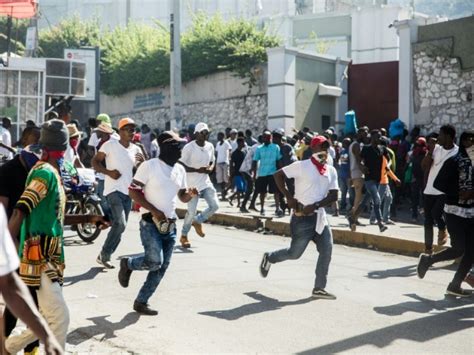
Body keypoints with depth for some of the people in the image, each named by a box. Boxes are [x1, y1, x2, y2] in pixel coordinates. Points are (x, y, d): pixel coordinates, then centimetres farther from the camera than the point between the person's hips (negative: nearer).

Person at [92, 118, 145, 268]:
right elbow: (95, 161, -2)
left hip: (128, 192, 7)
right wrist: (108, 172, -17)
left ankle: (104, 256, 23)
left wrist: (143, 163, -9)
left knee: (119, 226, 10)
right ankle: (105, 254, -3)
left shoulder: (136, 149, 11)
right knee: (120, 224, -19)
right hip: (113, 190, -6)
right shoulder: (110, 145, -4)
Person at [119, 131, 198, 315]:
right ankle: (128, 264, 11)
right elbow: (133, 191, -10)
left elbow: (182, 196, 18)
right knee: (155, 261, -19)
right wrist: (154, 210, -18)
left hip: (170, 225, 7)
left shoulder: (180, 170, 10)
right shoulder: (149, 166, -10)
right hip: (151, 223, -6)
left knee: (162, 267, 5)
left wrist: (190, 194, -6)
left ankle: (141, 302, 18)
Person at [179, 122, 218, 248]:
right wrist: (197, 170, -24)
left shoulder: (210, 146, 6)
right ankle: (184, 236, 18)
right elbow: (181, 165, -13)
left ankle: (197, 221, 25)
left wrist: (210, 168, -5)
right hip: (193, 184, -6)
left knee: (214, 206, -3)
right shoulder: (189, 147, -14)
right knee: (191, 211, -4)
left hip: (206, 182, 6)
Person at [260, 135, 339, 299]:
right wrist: (289, 197, -14)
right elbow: (278, 175, -7)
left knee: (326, 250, -2)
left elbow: (333, 195, 4)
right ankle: (269, 258, 29)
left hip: (319, 215, 6)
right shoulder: (302, 166, -8)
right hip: (302, 217, -6)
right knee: (295, 253, 0)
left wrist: (315, 205, -11)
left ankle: (319, 288, 8)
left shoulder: (331, 171, 8)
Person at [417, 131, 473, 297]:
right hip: (456, 211, -5)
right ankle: (428, 259, 18)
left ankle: (455, 285, 12)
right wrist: (459, 193, -17)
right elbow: (438, 183, -11)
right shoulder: (454, 161, -9)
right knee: (459, 249, -7)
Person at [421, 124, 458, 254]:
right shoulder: (436, 148, 3)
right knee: (428, 220, 7)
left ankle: (443, 231, 10)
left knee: (436, 213, -24)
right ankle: (428, 248, 19)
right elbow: (424, 167, -3)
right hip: (429, 190, 5)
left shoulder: (458, 153, -9)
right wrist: (430, 151, -11)